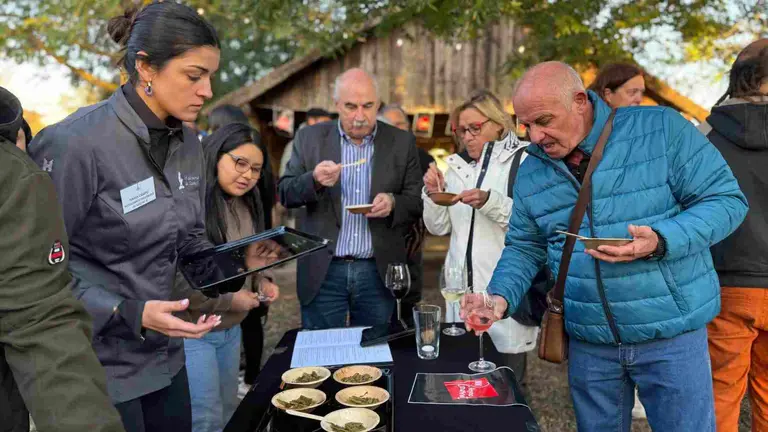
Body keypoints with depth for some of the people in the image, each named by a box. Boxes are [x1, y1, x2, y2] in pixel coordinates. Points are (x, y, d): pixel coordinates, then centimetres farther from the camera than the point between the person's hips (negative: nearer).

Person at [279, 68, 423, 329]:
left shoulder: (402, 143, 2)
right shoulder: (310, 138, 3)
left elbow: (417, 202, 4)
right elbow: (285, 194, 1)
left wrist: (392, 203, -17)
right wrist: (314, 180, -19)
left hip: (378, 272, 0)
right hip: (323, 272, 0)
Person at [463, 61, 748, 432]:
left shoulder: (661, 129, -11)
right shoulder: (531, 171, 2)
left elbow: (726, 199, -10)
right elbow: (523, 247, 9)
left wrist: (661, 241, -26)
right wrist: (501, 296, -9)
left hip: (672, 334, -3)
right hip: (587, 342, 4)